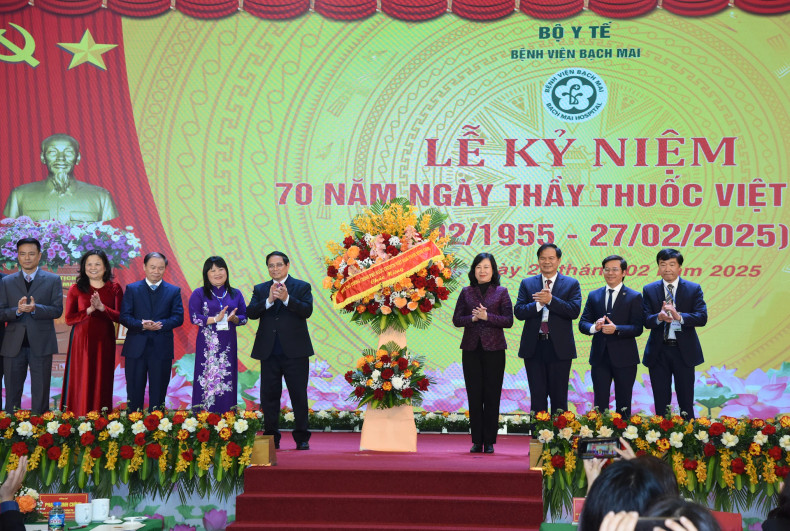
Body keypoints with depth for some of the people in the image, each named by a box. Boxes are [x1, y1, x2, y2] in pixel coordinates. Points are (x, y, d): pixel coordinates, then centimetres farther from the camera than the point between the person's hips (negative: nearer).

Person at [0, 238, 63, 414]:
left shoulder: (53, 280, 6)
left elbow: (57, 310, -3)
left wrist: (35, 308, -19)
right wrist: (17, 310, -17)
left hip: (41, 345, -1)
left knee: (41, 394, 2)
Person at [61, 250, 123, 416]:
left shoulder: (114, 289, 5)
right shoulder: (76, 289, 3)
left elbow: (119, 317, -3)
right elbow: (69, 319, -1)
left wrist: (102, 307, -19)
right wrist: (90, 310, -17)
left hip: (104, 341, 1)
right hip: (82, 340, -1)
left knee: (102, 382, 3)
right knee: (82, 383, -2)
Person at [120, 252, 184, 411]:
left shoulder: (174, 291, 7)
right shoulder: (132, 289, 7)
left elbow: (178, 317, -1)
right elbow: (124, 317, -1)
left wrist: (160, 325, -19)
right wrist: (142, 325, -19)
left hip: (161, 349, 0)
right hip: (136, 348, 0)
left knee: (158, 393, 5)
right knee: (134, 391, 4)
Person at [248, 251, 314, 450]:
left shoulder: (302, 287, 5)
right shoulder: (260, 289, 12)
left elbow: (307, 310, -11)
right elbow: (250, 313, -2)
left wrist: (286, 298, -23)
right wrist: (269, 300, -17)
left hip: (294, 351, -2)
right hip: (269, 352, 3)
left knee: (299, 395, 1)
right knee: (269, 396, 4)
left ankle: (302, 439, 8)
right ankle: (272, 438, 12)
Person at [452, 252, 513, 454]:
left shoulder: (501, 292, 4)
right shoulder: (466, 292, 10)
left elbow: (508, 320, -2)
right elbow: (456, 319, 7)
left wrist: (487, 316, -14)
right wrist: (472, 318, -11)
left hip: (494, 349, -2)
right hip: (471, 349, 2)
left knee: (492, 396, 0)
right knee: (474, 396, 3)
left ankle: (489, 442, 5)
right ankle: (477, 441, 9)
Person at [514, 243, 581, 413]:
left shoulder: (571, 284, 4)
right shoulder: (527, 284, 9)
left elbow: (575, 310, -10)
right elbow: (518, 312, -2)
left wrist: (550, 300, -20)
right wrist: (539, 303, -18)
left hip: (559, 347, -1)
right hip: (534, 347, 1)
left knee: (559, 397, 4)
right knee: (537, 397, 5)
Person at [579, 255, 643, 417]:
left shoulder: (634, 297, 1)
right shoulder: (594, 296, 11)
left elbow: (638, 329, -7)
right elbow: (582, 323, 7)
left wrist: (616, 329, -23)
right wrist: (594, 327, -16)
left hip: (624, 358, -3)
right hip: (599, 357, 3)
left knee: (624, 406, 5)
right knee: (600, 404, 4)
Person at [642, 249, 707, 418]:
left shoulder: (694, 289, 0)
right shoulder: (649, 290, 4)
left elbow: (702, 318, -11)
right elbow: (646, 320, -6)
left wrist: (679, 316, -28)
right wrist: (659, 317, -28)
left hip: (684, 351, -1)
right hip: (658, 352, 1)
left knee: (686, 400, 5)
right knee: (661, 401, 8)